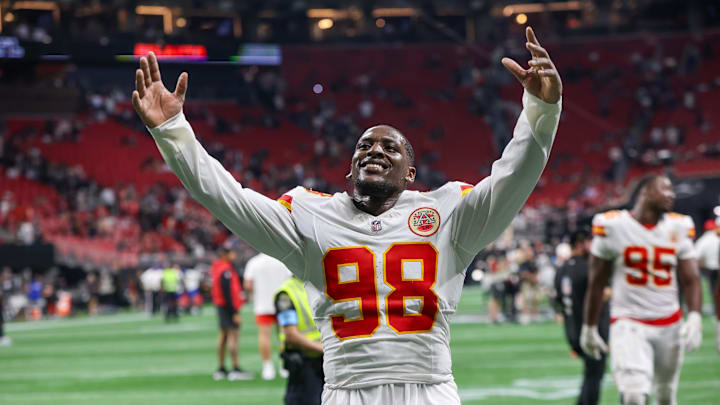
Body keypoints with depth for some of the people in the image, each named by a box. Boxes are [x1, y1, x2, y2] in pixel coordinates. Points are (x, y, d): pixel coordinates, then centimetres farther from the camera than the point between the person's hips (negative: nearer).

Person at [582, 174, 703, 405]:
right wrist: (589, 327, 6)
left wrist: (695, 316, -15)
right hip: (628, 323, -4)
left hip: (669, 324, 4)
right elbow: (597, 283, 2)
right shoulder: (613, 227, -6)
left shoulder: (678, 229, 3)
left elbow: (690, 280, 3)